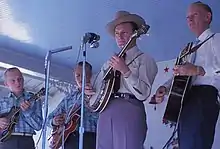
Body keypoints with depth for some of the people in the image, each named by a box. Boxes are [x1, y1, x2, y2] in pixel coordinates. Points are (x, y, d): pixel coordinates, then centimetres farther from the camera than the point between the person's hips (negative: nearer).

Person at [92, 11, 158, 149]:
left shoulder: (145, 59, 5)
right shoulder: (109, 63, 22)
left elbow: (143, 94, -8)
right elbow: (98, 90, 23)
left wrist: (125, 71, -17)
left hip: (129, 111, -5)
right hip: (105, 112, 5)